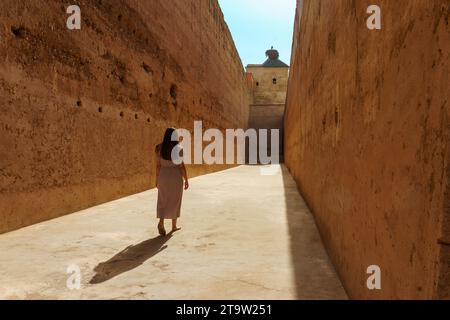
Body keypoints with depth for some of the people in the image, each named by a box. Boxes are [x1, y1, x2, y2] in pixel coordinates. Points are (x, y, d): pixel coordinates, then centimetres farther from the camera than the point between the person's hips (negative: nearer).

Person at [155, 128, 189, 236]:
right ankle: (174, 226, 20)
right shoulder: (178, 148, -11)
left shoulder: (159, 148, -1)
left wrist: (157, 179, 11)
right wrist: (186, 180, -5)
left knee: (163, 201, 10)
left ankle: (161, 223, -10)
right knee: (175, 202, 11)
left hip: (163, 176, 3)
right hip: (176, 177, -3)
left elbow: (158, 165, 1)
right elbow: (181, 165, -12)